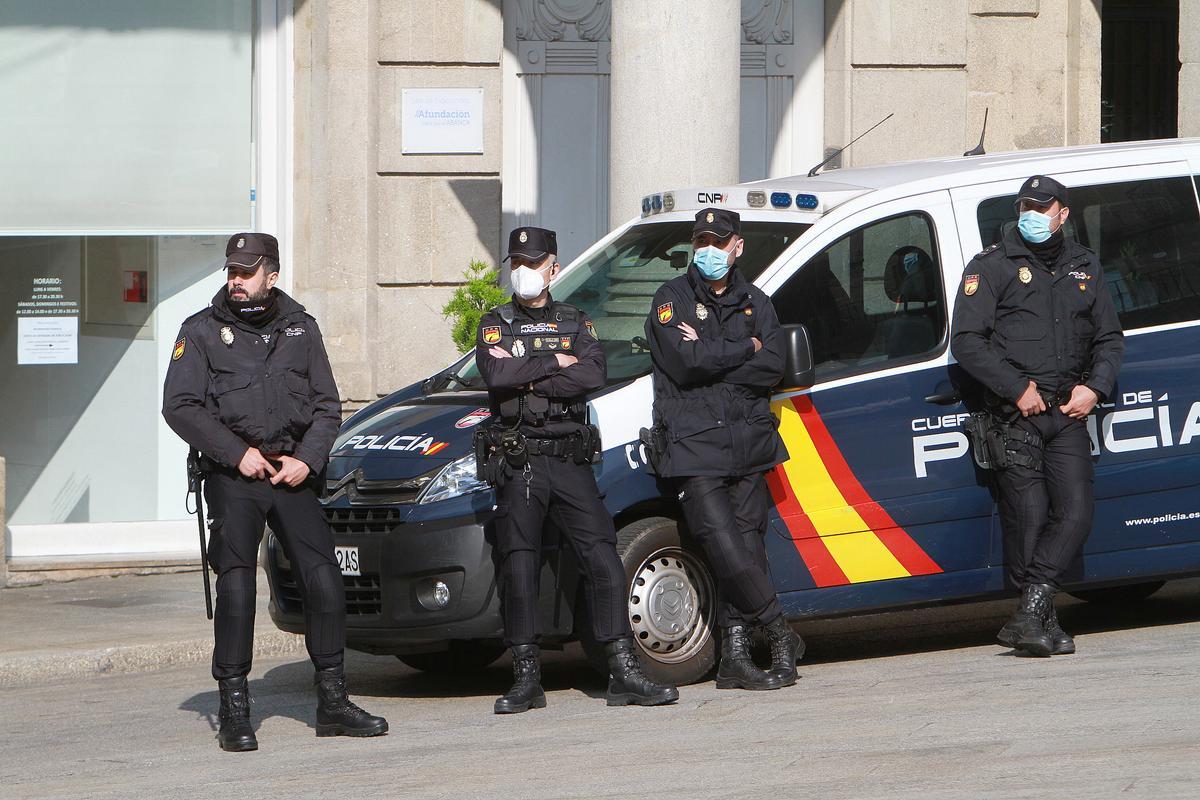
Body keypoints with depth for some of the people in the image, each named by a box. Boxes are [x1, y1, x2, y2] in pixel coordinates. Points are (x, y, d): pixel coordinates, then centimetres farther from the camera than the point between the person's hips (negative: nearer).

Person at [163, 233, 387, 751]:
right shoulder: (202, 331, 4)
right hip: (233, 476, -3)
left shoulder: (300, 328, 12)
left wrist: (307, 459, -4)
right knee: (236, 588, -9)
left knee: (325, 581, -3)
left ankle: (332, 703, 6)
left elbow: (327, 406, 13)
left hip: (294, 474, 3)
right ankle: (234, 713, -5)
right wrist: (237, 453, -12)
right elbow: (179, 406, -3)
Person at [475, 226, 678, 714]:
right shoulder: (496, 325, 9)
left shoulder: (575, 323, 12)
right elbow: (496, 374, -12)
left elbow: (594, 375, -8)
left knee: (603, 560, -7)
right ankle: (526, 679, 2)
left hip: (570, 460, 1)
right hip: (518, 465, -1)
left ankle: (624, 673, -7)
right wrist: (554, 363, -7)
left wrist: (526, 377, -11)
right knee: (518, 568, -3)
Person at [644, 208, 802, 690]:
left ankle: (736, 657, 3)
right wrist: (745, 349, -4)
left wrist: (711, 356, -10)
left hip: (749, 445, 4)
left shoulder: (754, 302, 15)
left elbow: (773, 367, -1)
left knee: (747, 548, 0)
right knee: (726, 550, -14)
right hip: (694, 446, -4)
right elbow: (685, 362, -14)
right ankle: (779, 635, -2)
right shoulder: (673, 299, 3)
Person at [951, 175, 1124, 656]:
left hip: (1068, 414, 4)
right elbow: (966, 341, -6)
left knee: (1075, 513, -10)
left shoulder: (1084, 268, 16)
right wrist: (1018, 389, -13)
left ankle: (1030, 615, -11)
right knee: (1028, 517, -8)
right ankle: (1043, 622, 1)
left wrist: (1094, 388, 2)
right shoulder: (993, 267, 2)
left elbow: (1109, 338, 21)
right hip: (1015, 417, -4)